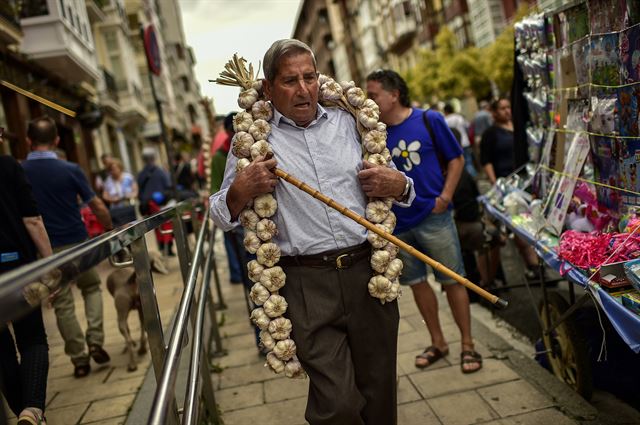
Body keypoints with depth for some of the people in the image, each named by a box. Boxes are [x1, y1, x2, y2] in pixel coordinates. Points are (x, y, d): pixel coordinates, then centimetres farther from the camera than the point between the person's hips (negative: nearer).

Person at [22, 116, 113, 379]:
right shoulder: (70, 169, -9)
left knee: (63, 305, 10)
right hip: (77, 242, 0)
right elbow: (97, 206, -6)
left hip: (46, 248, 1)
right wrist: (110, 230, 10)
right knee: (91, 288, 22)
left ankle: (79, 359, 14)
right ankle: (95, 342, 9)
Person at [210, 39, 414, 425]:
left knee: (380, 394, 14)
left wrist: (399, 185, -1)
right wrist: (240, 191, -13)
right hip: (307, 282, -3)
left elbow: (395, 186, 21)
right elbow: (223, 216, 7)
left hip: (368, 270, 3)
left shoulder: (347, 122, 12)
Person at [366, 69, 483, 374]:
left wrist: (445, 196, -9)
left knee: (452, 280, 5)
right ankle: (437, 342, 31)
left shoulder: (429, 120, -4)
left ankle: (468, 345, 21)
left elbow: (456, 159, 2)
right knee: (416, 282, 13)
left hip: (433, 217, -3)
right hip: (397, 223, 4)